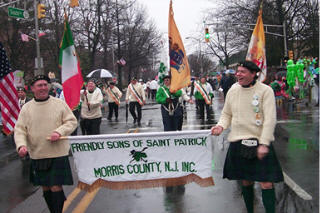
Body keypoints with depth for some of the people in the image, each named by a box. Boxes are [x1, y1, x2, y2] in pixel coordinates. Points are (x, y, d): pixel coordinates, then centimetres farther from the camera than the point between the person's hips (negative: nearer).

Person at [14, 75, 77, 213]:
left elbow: (72, 121, 0)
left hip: (58, 154, -3)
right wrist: (21, 145, -16)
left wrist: (59, 131, -17)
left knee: (56, 187, -6)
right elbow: (20, 129, 2)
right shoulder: (26, 108, 3)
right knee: (45, 188, 14)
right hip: (37, 155, 3)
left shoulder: (59, 104, -1)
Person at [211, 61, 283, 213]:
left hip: (260, 142, -4)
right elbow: (227, 114, 17)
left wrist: (264, 143, -18)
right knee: (246, 181, 13)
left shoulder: (265, 91, -7)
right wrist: (221, 126, -4)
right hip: (238, 141, 4)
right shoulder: (233, 91, 6)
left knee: (266, 184, -7)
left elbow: (270, 119, -11)